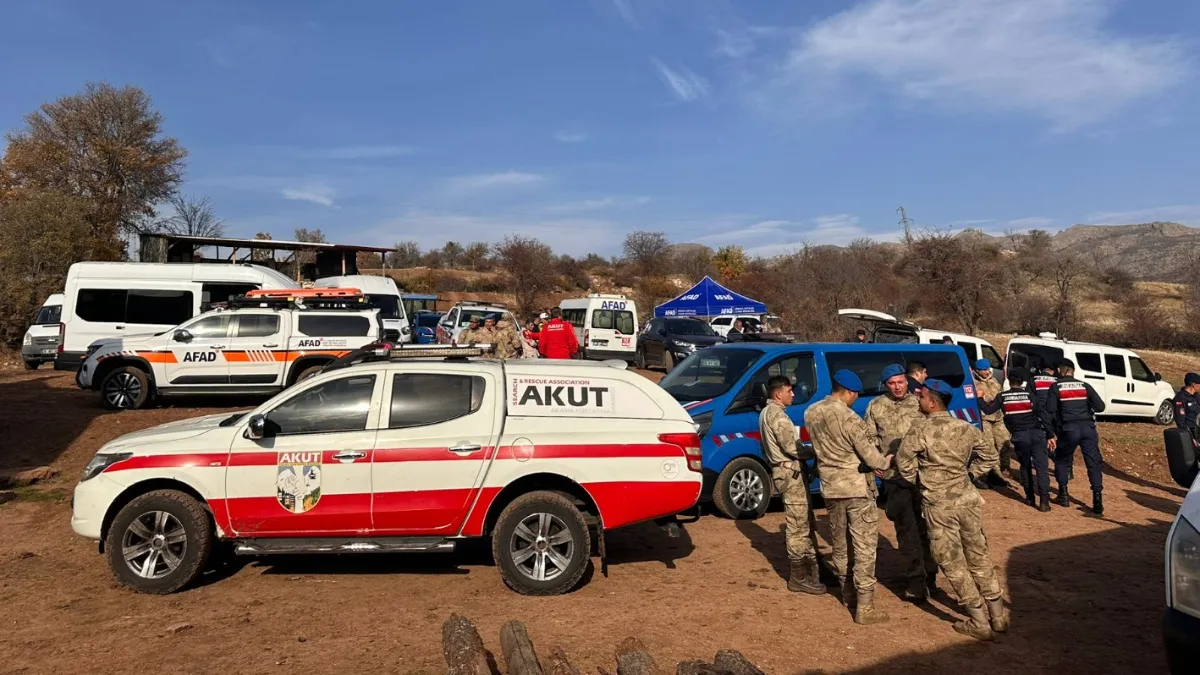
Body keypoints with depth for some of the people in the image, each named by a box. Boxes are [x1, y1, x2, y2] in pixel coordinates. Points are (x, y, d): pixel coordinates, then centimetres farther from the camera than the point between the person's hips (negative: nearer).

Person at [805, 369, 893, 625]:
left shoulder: (811, 413, 0)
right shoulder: (850, 419, -21)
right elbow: (870, 458, -16)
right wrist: (887, 461, 5)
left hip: (830, 487, 6)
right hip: (857, 488, -6)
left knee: (839, 544, 19)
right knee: (864, 547, 1)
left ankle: (847, 593, 34)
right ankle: (864, 607, 3)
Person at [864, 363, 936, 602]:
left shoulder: (919, 403, 6)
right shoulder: (875, 407, 5)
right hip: (894, 476, 0)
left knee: (925, 525, 8)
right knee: (906, 528, 2)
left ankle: (929, 574, 21)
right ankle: (916, 579, 8)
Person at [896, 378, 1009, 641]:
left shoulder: (921, 430, -12)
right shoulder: (966, 428, 3)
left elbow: (904, 462, -9)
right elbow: (989, 456, 12)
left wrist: (918, 481, 8)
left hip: (939, 505, -5)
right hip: (968, 499, 5)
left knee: (953, 564, 6)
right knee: (979, 558, 17)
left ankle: (980, 623, 10)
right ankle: (998, 616, 25)